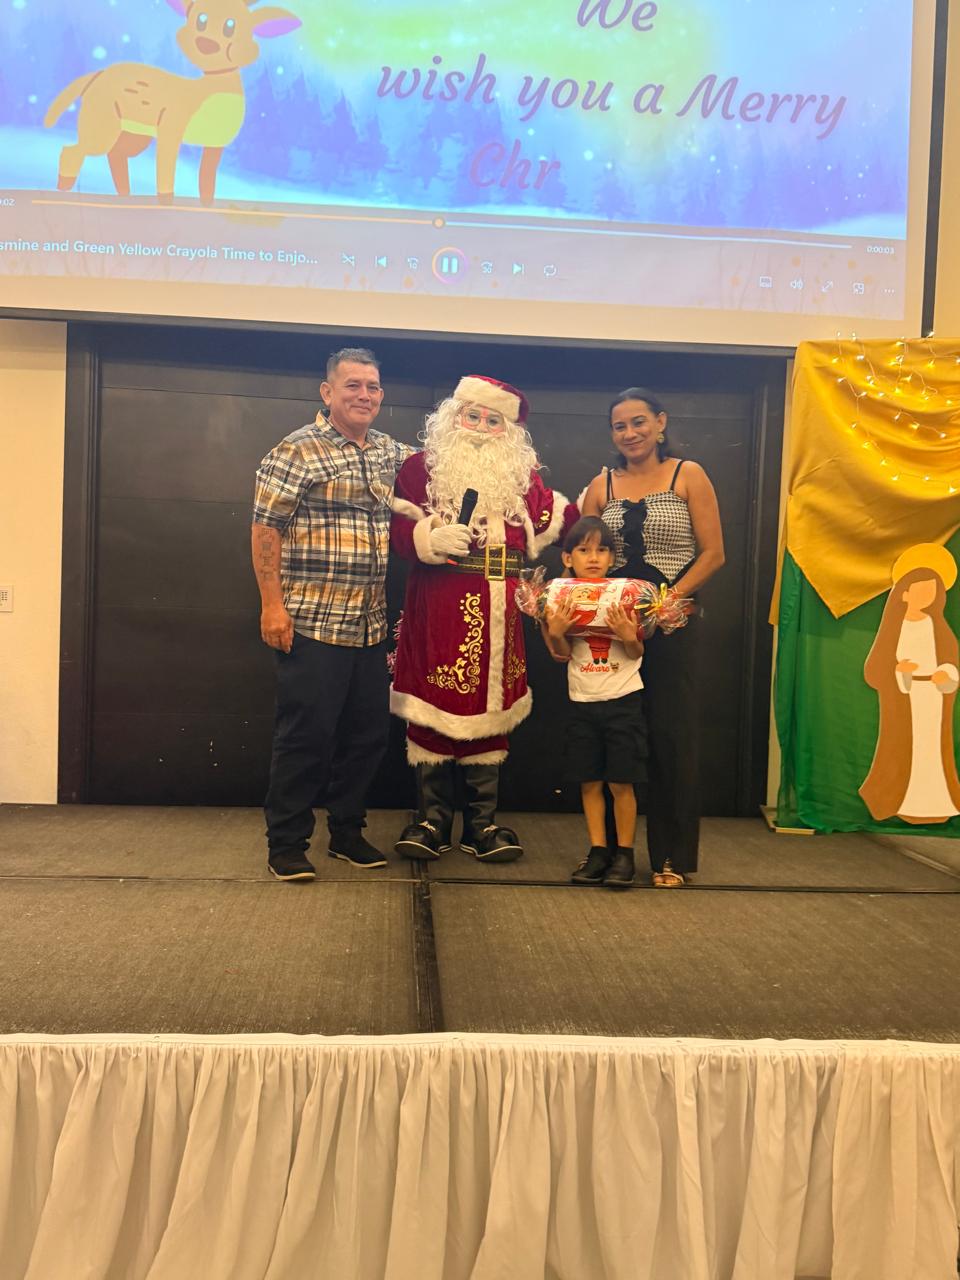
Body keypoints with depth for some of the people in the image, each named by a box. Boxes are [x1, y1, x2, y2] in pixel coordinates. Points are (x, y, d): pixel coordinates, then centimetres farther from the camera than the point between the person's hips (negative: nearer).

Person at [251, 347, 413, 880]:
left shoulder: (393, 453, 13)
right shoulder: (297, 451, -6)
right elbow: (265, 528, -9)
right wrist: (272, 604, -14)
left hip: (372, 626, 7)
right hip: (312, 622, -7)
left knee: (368, 733, 12)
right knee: (306, 734, -1)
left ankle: (347, 831, 28)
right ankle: (286, 843, 13)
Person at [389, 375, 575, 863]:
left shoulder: (522, 472, 14)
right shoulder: (422, 466, 5)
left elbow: (545, 525, 10)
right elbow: (398, 529, -3)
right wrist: (431, 538, -19)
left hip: (497, 612, 3)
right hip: (439, 608, -2)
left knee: (490, 706, 6)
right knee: (436, 703, -1)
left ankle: (482, 821, 16)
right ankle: (433, 818, 13)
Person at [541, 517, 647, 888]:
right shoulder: (563, 599, 1)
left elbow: (636, 653, 1)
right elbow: (562, 654, 3)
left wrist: (629, 636, -19)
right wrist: (554, 631, -15)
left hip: (623, 700, -2)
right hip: (583, 701, 2)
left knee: (621, 783, 0)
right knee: (589, 783, 8)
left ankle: (624, 853, 13)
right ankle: (598, 850, 19)